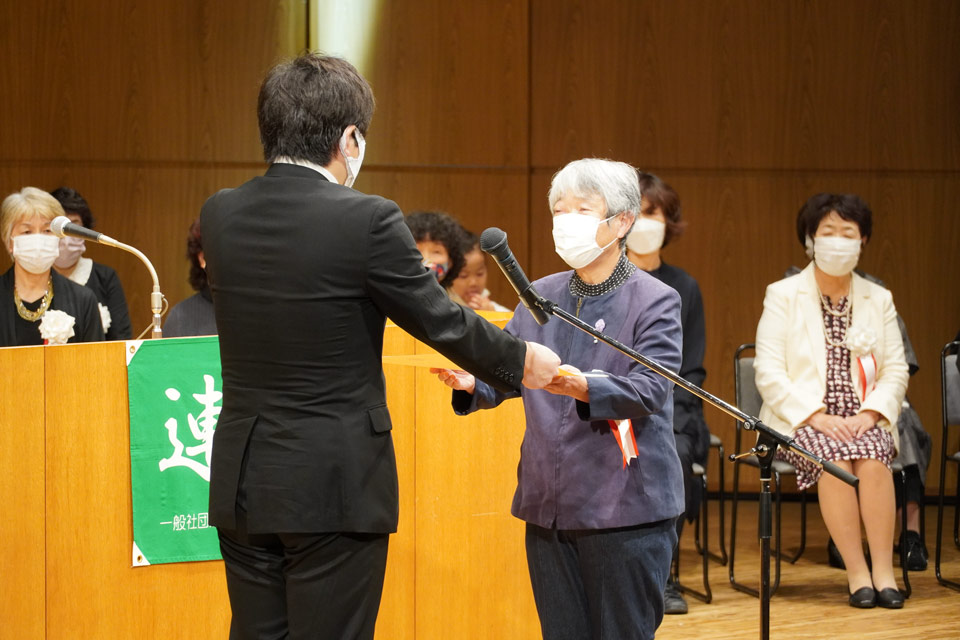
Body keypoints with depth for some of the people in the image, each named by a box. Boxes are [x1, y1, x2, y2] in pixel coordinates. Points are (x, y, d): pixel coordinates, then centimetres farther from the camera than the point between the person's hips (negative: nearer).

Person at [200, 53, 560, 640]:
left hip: (243, 483, 5)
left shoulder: (219, 214, 2)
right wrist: (521, 362, 12)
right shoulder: (367, 220, -15)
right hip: (334, 485, -5)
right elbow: (442, 320, -6)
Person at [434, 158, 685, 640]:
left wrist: (584, 388, -31)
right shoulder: (540, 297, 13)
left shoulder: (654, 301, -4)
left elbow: (649, 389, -15)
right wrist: (472, 383, -13)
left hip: (625, 510, -5)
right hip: (549, 507, 5)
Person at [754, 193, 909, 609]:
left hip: (863, 421, 2)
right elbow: (768, 372, -5)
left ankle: (884, 570, -27)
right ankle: (857, 573, -26)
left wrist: (870, 413, -11)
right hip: (801, 422, -2)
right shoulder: (782, 295, 4)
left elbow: (896, 370, 9)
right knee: (834, 456, -33)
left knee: (872, 457, -31)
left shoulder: (879, 299, 14)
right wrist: (815, 416, -17)